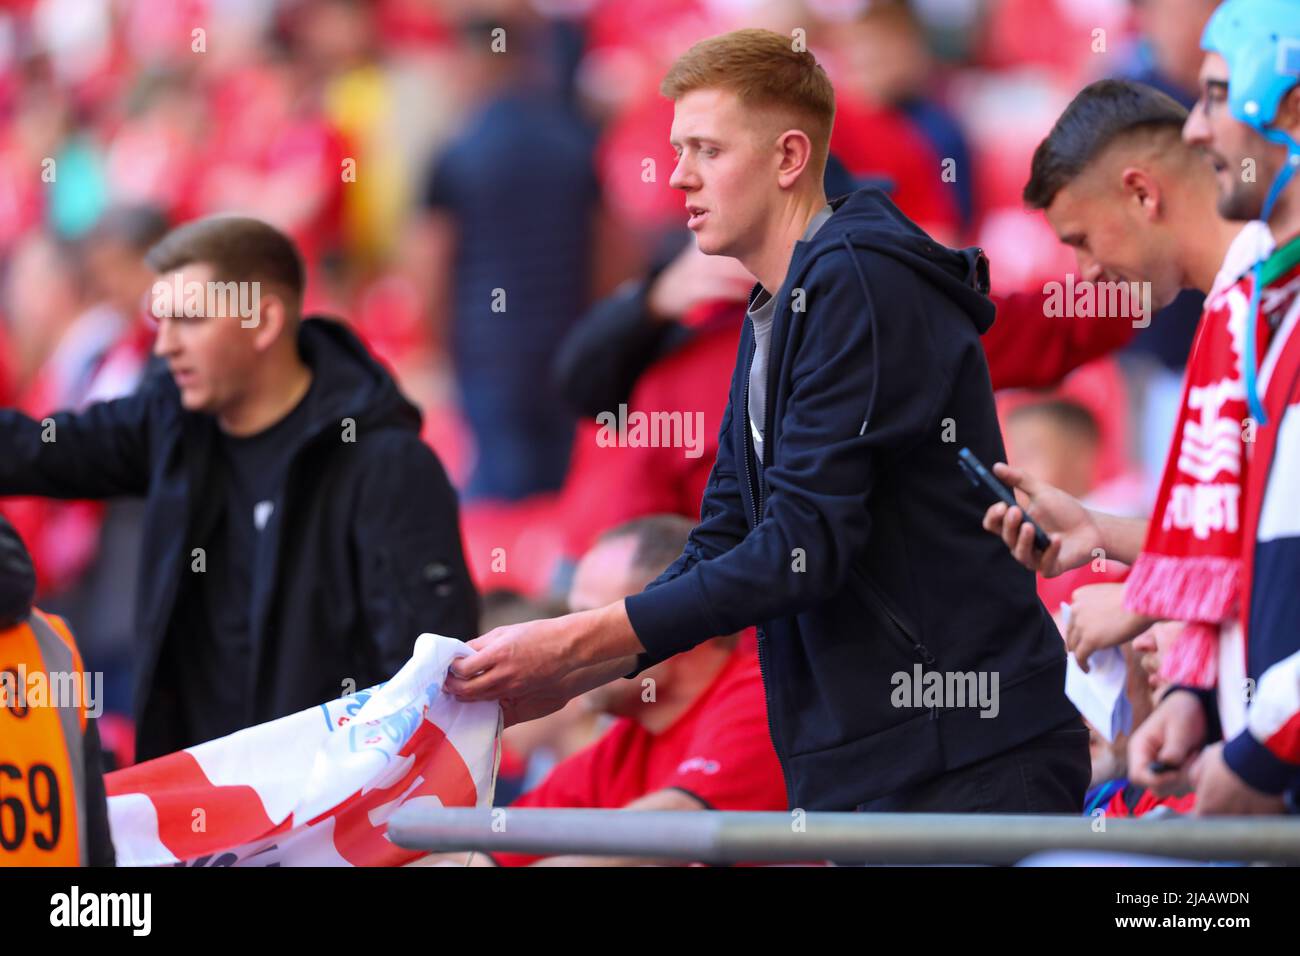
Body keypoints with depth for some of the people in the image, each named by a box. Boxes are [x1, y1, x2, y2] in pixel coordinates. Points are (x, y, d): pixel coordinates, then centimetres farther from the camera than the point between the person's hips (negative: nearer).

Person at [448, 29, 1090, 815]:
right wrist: (562, 678, 6)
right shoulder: (772, 320, 18)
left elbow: (803, 547, -20)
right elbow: (724, 550, 18)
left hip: (967, 757, -9)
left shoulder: (860, 284, -13)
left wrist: (571, 645, -17)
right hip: (866, 764, 9)